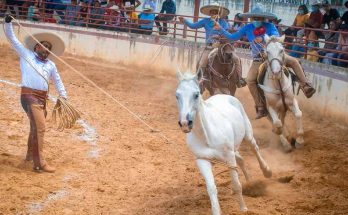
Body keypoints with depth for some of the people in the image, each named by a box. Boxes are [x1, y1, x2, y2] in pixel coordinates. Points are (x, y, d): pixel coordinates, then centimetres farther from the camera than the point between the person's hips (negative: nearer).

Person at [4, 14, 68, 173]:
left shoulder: (51, 65, 18)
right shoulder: (26, 55, 8)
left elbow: (58, 81, 24)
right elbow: (12, 38, 7)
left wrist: (63, 97, 14)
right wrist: (8, 23, -4)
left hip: (43, 98, 6)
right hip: (29, 95, -6)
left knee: (36, 127, 18)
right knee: (39, 127, -16)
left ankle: (31, 154, 38)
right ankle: (40, 163, -17)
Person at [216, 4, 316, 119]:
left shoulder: (270, 26, -6)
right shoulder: (248, 28, 1)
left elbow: (277, 36, -25)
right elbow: (233, 37, 10)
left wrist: (263, 38, -39)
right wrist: (220, 29, 5)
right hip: (259, 60, 1)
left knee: (294, 61, -20)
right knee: (250, 80, -22)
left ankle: (305, 86, -12)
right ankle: (261, 108, -17)